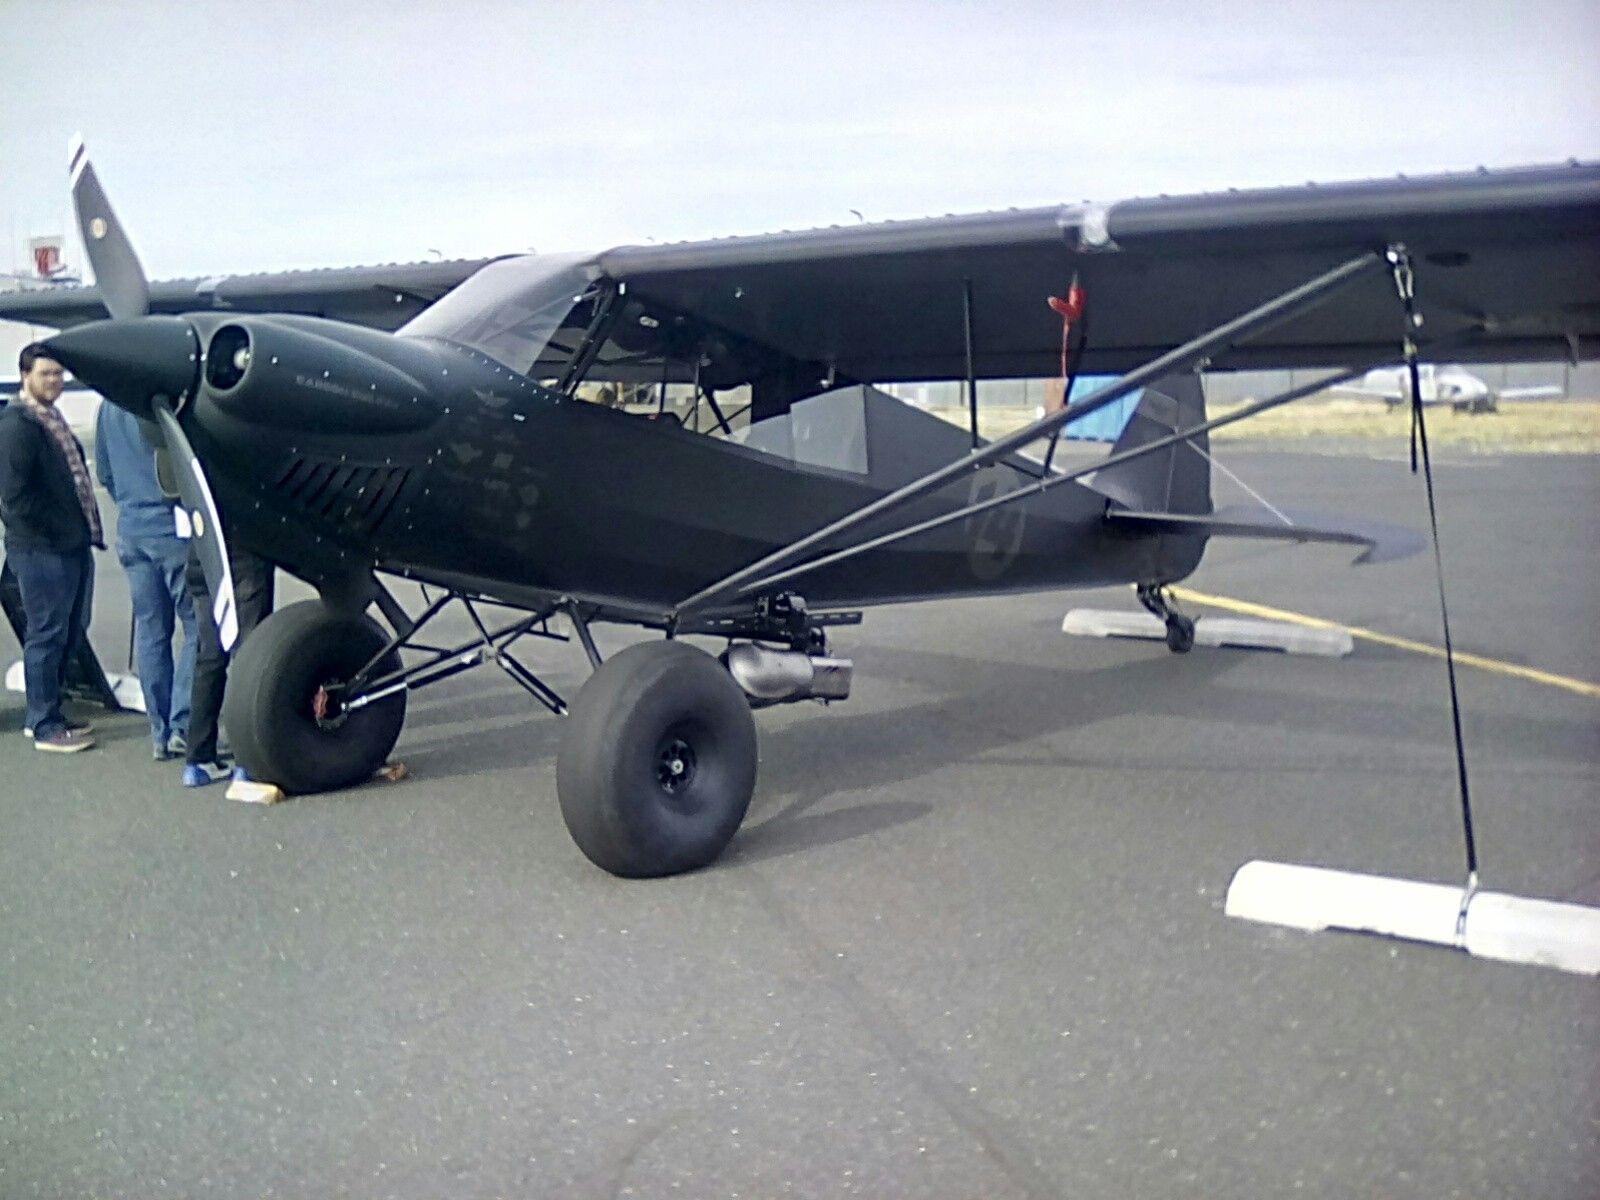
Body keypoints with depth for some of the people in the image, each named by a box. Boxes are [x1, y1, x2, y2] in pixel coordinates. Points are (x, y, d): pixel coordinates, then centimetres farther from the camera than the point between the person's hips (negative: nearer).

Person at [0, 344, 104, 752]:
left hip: (71, 546, 9)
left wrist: (87, 528, 10)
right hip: (42, 550, -9)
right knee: (46, 637, -1)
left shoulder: (52, 419, 16)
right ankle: (46, 728, 7)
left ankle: (47, 715, 28)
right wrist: (49, 533, -14)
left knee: (67, 634, 16)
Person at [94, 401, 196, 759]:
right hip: (172, 529, -6)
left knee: (150, 630, 10)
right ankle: (182, 725, -6)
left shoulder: (110, 405, 8)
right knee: (198, 625, 1)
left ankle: (160, 733, 13)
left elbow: (104, 472, 17)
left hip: (131, 532, 7)